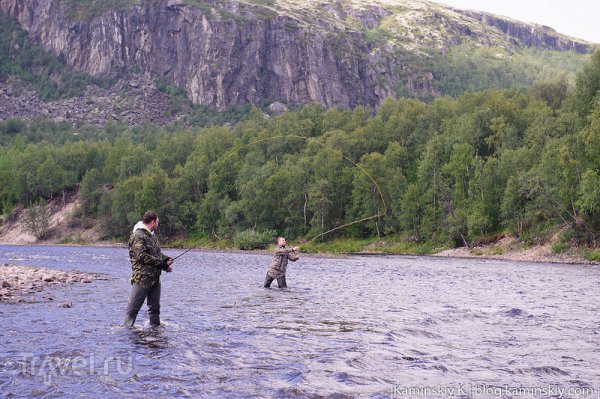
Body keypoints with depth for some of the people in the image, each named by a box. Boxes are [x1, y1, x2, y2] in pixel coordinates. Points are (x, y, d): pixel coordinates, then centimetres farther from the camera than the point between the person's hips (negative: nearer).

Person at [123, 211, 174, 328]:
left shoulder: (152, 236, 18)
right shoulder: (138, 236, -12)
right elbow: (141, 256, -21)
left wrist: (166, 259, 4)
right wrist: (161, 263, -18)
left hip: (155, 278, 9)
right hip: (142, 278, -9)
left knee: (155, 307, 15)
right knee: (133, 307, -7)